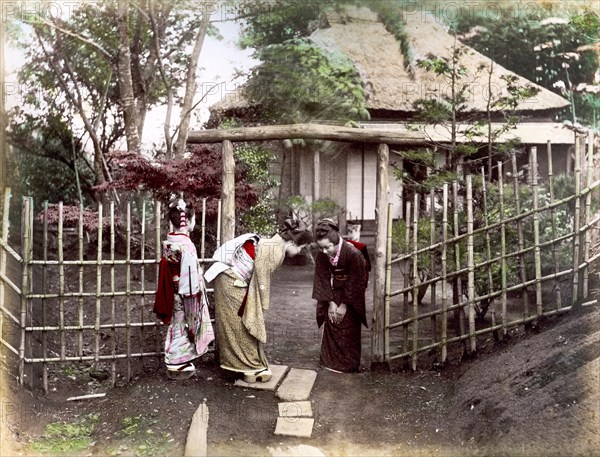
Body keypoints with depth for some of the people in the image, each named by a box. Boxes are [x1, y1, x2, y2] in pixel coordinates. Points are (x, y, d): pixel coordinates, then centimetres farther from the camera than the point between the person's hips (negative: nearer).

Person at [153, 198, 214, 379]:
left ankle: (175, 362, 33)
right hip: (185, 294, -8)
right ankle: (178, 366, 20)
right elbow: (190, 275, -23)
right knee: (182, 328, 7)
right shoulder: (186, 244, -23)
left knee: (176, 327, 19)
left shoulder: (168, 241, 1)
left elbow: (168, 269, 8)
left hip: (173, 293, 8)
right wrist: (195, 295, -15)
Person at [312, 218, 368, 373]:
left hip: (351, 295, -4)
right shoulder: (321, 256, -15)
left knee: (349, 329, 2)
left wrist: (344, 305, -16)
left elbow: (355, 282, -20)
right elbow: (322, 279, -7)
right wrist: (331, 302, -12)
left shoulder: (353, 253, -28)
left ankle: (349, 365, 16)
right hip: (332, 294, 4)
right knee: (330, 324, 5)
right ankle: (330, 361, 19)